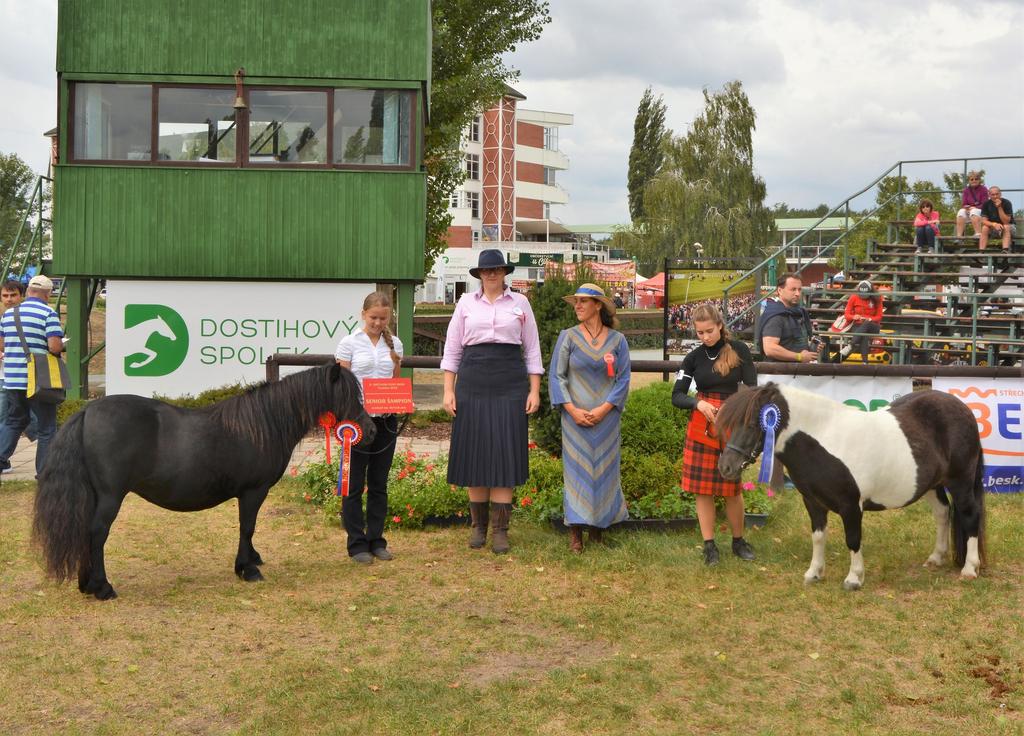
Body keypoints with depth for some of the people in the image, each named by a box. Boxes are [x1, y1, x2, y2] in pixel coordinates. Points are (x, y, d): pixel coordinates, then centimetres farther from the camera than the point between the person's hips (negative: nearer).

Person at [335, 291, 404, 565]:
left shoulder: (394, 344, 7)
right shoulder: (350, 343, -4)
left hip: (385, 419, 4)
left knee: (379, 483, 10)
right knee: (355, 484, 2)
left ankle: (376, 540, 18)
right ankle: (357, 543, 9)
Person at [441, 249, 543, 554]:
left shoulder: (520, 303, 7)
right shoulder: (466, 303, 8)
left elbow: (532, 349, 9)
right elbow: (452, 348, 8)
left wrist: (534, 390, 1)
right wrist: (448, 390, 0)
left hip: (510, 383, -1)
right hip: (473, 383, 1)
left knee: (504, 452, -4)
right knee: (474, 451, 3)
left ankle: (500, 529, 0)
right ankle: (478, 525, 13)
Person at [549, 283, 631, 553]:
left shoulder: (617, 340, 2)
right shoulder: (568, 337, 1)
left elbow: (623, 379, 0)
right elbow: (556, 375, -1)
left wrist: (603, 409, -11)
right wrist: (572, 410, -11)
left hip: (606, 418, 1)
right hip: (575, 417, -1)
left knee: (603, 469, 5)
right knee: (576, 470, -1)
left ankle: (598, 528, 16)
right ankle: (575, 533, 3)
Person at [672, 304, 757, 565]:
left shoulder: (739, 350, -2)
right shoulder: (694, 357, 3)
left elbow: (751, 388, -3)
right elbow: (677, 396, 1)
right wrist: (698, 403, -18)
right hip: (701, 426, 1)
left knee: (732, 487, 5)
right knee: (703, 487, 1)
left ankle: (738, 541, 23)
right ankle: (709, 545, 10)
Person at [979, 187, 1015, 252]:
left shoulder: (1006, 203, -17)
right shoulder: (986, 204, -9)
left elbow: (1006, 222, -24)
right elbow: (984, 221, -15)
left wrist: (999, 207, -32)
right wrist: (994, 224, -34)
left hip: (1008, 227, -2)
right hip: (993, 228, 2)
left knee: (1006, 227, -34)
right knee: (984, 228, -26)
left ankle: (1006, 251, -48)